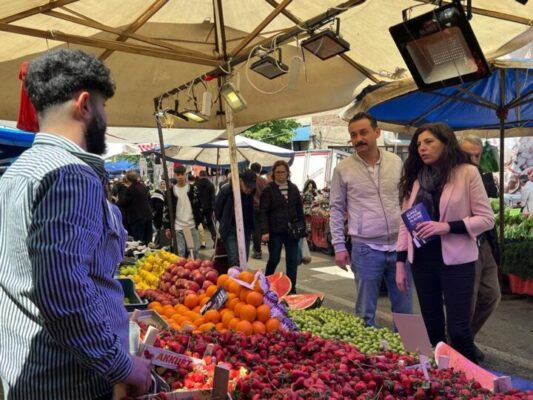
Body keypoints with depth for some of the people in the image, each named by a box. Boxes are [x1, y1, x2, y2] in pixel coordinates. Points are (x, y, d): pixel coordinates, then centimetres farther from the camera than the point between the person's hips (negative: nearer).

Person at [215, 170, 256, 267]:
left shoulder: (254, 193, -11)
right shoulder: (226, 190, -17)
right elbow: (217, 208, 0)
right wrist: (225, 223, 9)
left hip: (246, 230, 3)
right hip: (230, 230, -3)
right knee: (234, 261, -11)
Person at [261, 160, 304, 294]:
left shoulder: (293, 188, 8)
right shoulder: (268, 189, -4)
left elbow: (299, 209, 13)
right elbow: (263, 212, -9)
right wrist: (265, 231, -17)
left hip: (291, 230, 3)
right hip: (275, 231, -3)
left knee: (292, 261, 3)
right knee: (274, 259, 7)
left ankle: (291, 289, 12)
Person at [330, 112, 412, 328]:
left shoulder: (396, 162, 4)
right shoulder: (343, 169, -3)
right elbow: (336, 209, 1)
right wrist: (339, 246, -3)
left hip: (399, 245, 3)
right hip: (365, 249, -2)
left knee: (404, 309, 12)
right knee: (366, 312, 7)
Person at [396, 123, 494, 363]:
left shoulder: (467, 173, -5)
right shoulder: (414, 179, 7)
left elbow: (487, 219, -7)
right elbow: (405, 223, 8)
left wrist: (447, 227, -20)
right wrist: (400, 262, 3)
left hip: (455, 261, -4)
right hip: (422, 261, 4)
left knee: (458, 328, -2)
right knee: (431, 326, 13)